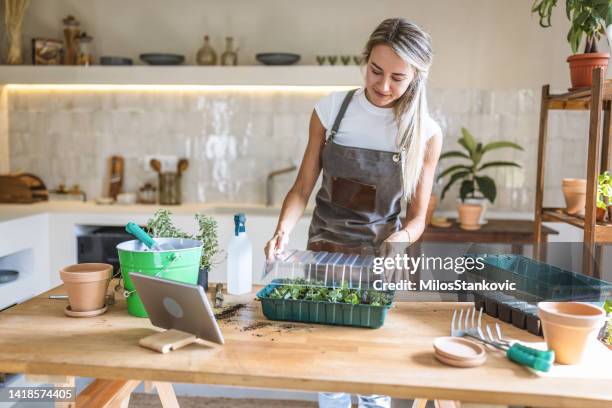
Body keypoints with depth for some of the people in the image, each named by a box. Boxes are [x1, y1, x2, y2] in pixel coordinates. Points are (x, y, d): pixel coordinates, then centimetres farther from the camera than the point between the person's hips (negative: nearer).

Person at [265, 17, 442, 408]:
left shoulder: (426, 132, -9)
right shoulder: (331, 108, -8)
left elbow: (417, 216, -4)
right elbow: (303, 187, -5)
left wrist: (401, 237, -25)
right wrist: (283, 231, -22)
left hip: (381, 250, 0)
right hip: (325, 244, 1)